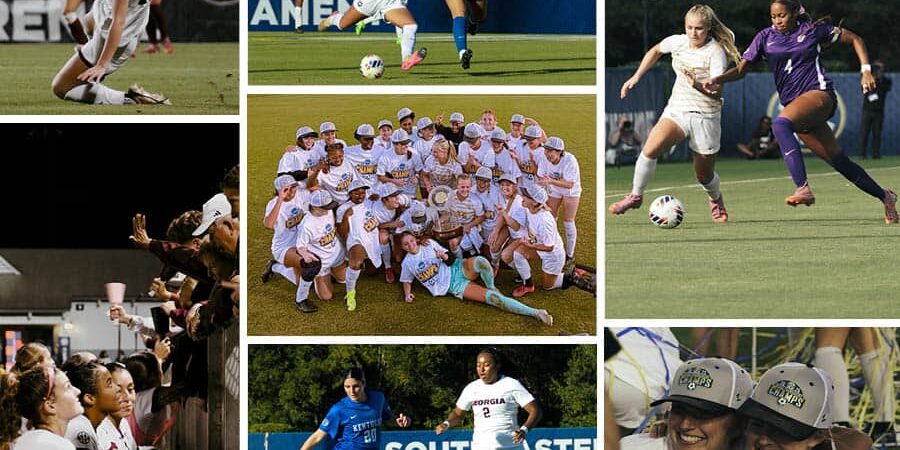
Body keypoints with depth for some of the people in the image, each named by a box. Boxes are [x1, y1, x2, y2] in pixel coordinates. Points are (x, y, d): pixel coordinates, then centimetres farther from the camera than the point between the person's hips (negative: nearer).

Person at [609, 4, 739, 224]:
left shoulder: (715, 52, -16)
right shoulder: (678, 42, -1)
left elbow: (717, 93, -24)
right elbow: (656, 51, 22)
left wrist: (698, 86, -43)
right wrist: (636, 77, 17)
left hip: (705, 116, -3)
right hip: (677, 110, 3)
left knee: (704, 175, 8)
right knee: (651, 148, -25)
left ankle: (716, 200, 43)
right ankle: (636, 195, -9)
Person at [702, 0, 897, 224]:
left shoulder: (813, 30, 1)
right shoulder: (765, 37, 9)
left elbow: (855, 39, 11)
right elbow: (741, 68, 4)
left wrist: (866, 71, 1)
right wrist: (719, 79, -16)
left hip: (819, 93, -5)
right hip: (794, 102, 5)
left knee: (780, 123, -34)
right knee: (839, 162, 7)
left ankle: (803, 189, -44)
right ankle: (884, 197, 26)